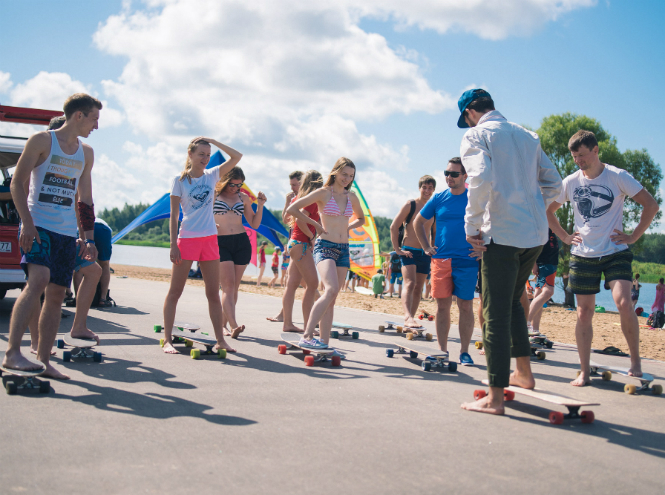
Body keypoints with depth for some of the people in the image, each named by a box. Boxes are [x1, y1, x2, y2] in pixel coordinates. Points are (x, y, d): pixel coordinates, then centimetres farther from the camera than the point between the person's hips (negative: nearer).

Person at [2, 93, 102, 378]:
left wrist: (88, 237, 13)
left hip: (68, 232, 6)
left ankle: (43, 361, 10)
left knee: (56, 294, 3)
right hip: (38, 226, -6)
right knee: (38, 280, -25)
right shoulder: (41, 141, -1)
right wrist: (27, 222, -16)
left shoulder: (86, 154, 17)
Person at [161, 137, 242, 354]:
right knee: (175, 291, -1)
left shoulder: (212, 175, 9)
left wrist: (213, 141, 2)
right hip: (187, 239, -4)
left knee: (213, 293, 7)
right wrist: (173, 244, -9)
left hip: (209, 239, 4)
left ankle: (220, 340, 12)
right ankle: (167, 339, 3)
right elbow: (173, 215, -2)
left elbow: (237, 156, 7)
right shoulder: (179, 180, -1)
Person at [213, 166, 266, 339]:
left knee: (234, 287, 6)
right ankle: (234, 326, -26)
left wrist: (260, 205, 2)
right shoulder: (213, 195, 5)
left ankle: (223, 324, 17)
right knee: (228, 285, -15)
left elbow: (254, 224, 14)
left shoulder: (243, 197, 14)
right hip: (220, 243, -4)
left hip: (242, 243, 4)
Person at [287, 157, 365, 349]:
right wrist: (315, 224, -2)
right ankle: (307, 336, -28)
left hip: (343, 249, 6)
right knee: (331, 289, -26)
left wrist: (346, 227, 13)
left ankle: (324, 343, 7)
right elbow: (292, 209, -5)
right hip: (325, 246, -6)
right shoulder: (323, 193, -2)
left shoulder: (351, 197, 13)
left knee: (331, 299, 5)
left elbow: (361, 219, 32)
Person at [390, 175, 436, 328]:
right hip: (409, 251, -5)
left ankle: (410, 319, 15)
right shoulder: (410, 205, -4)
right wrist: (397, 249, -10)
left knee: (418, 288, 7)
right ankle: (408, 317, -36)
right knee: (409, 283, -22)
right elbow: (394, 226, -5)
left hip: (425, 254, 5)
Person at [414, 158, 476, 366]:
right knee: (442, 305, 4)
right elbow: (419, 222, 19)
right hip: (441, 260, 2)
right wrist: (427, 247, 11)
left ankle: (464, 352, 9)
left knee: (465, 306, 1)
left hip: (467, 261, -2)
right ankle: (442, 350, 11)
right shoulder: (439, 199, 7)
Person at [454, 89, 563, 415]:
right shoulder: (526, 135, 16)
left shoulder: (476, 135, -3)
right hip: (536, 234, 7)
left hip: (503, 234, -7)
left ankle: (495, 398, -3)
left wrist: (472, 227, -13)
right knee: (512, 302, 24)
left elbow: (481, 179, -21)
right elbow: (553, 183, 17)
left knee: (496, 314, -3)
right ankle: (523, 372, 30)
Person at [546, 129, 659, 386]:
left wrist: (633, 236, -7)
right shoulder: (571, 182, 3)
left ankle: (635, 362, -3)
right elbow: (548, 210, 17)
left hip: (615, 252, -3)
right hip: (582, 255, 3)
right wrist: (565, 237, 8)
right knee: (584, 312, 3)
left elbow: (651, 204, -4)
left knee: (623, 303, -21)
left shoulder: (617, 177, -6)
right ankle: (584, 372, 11)